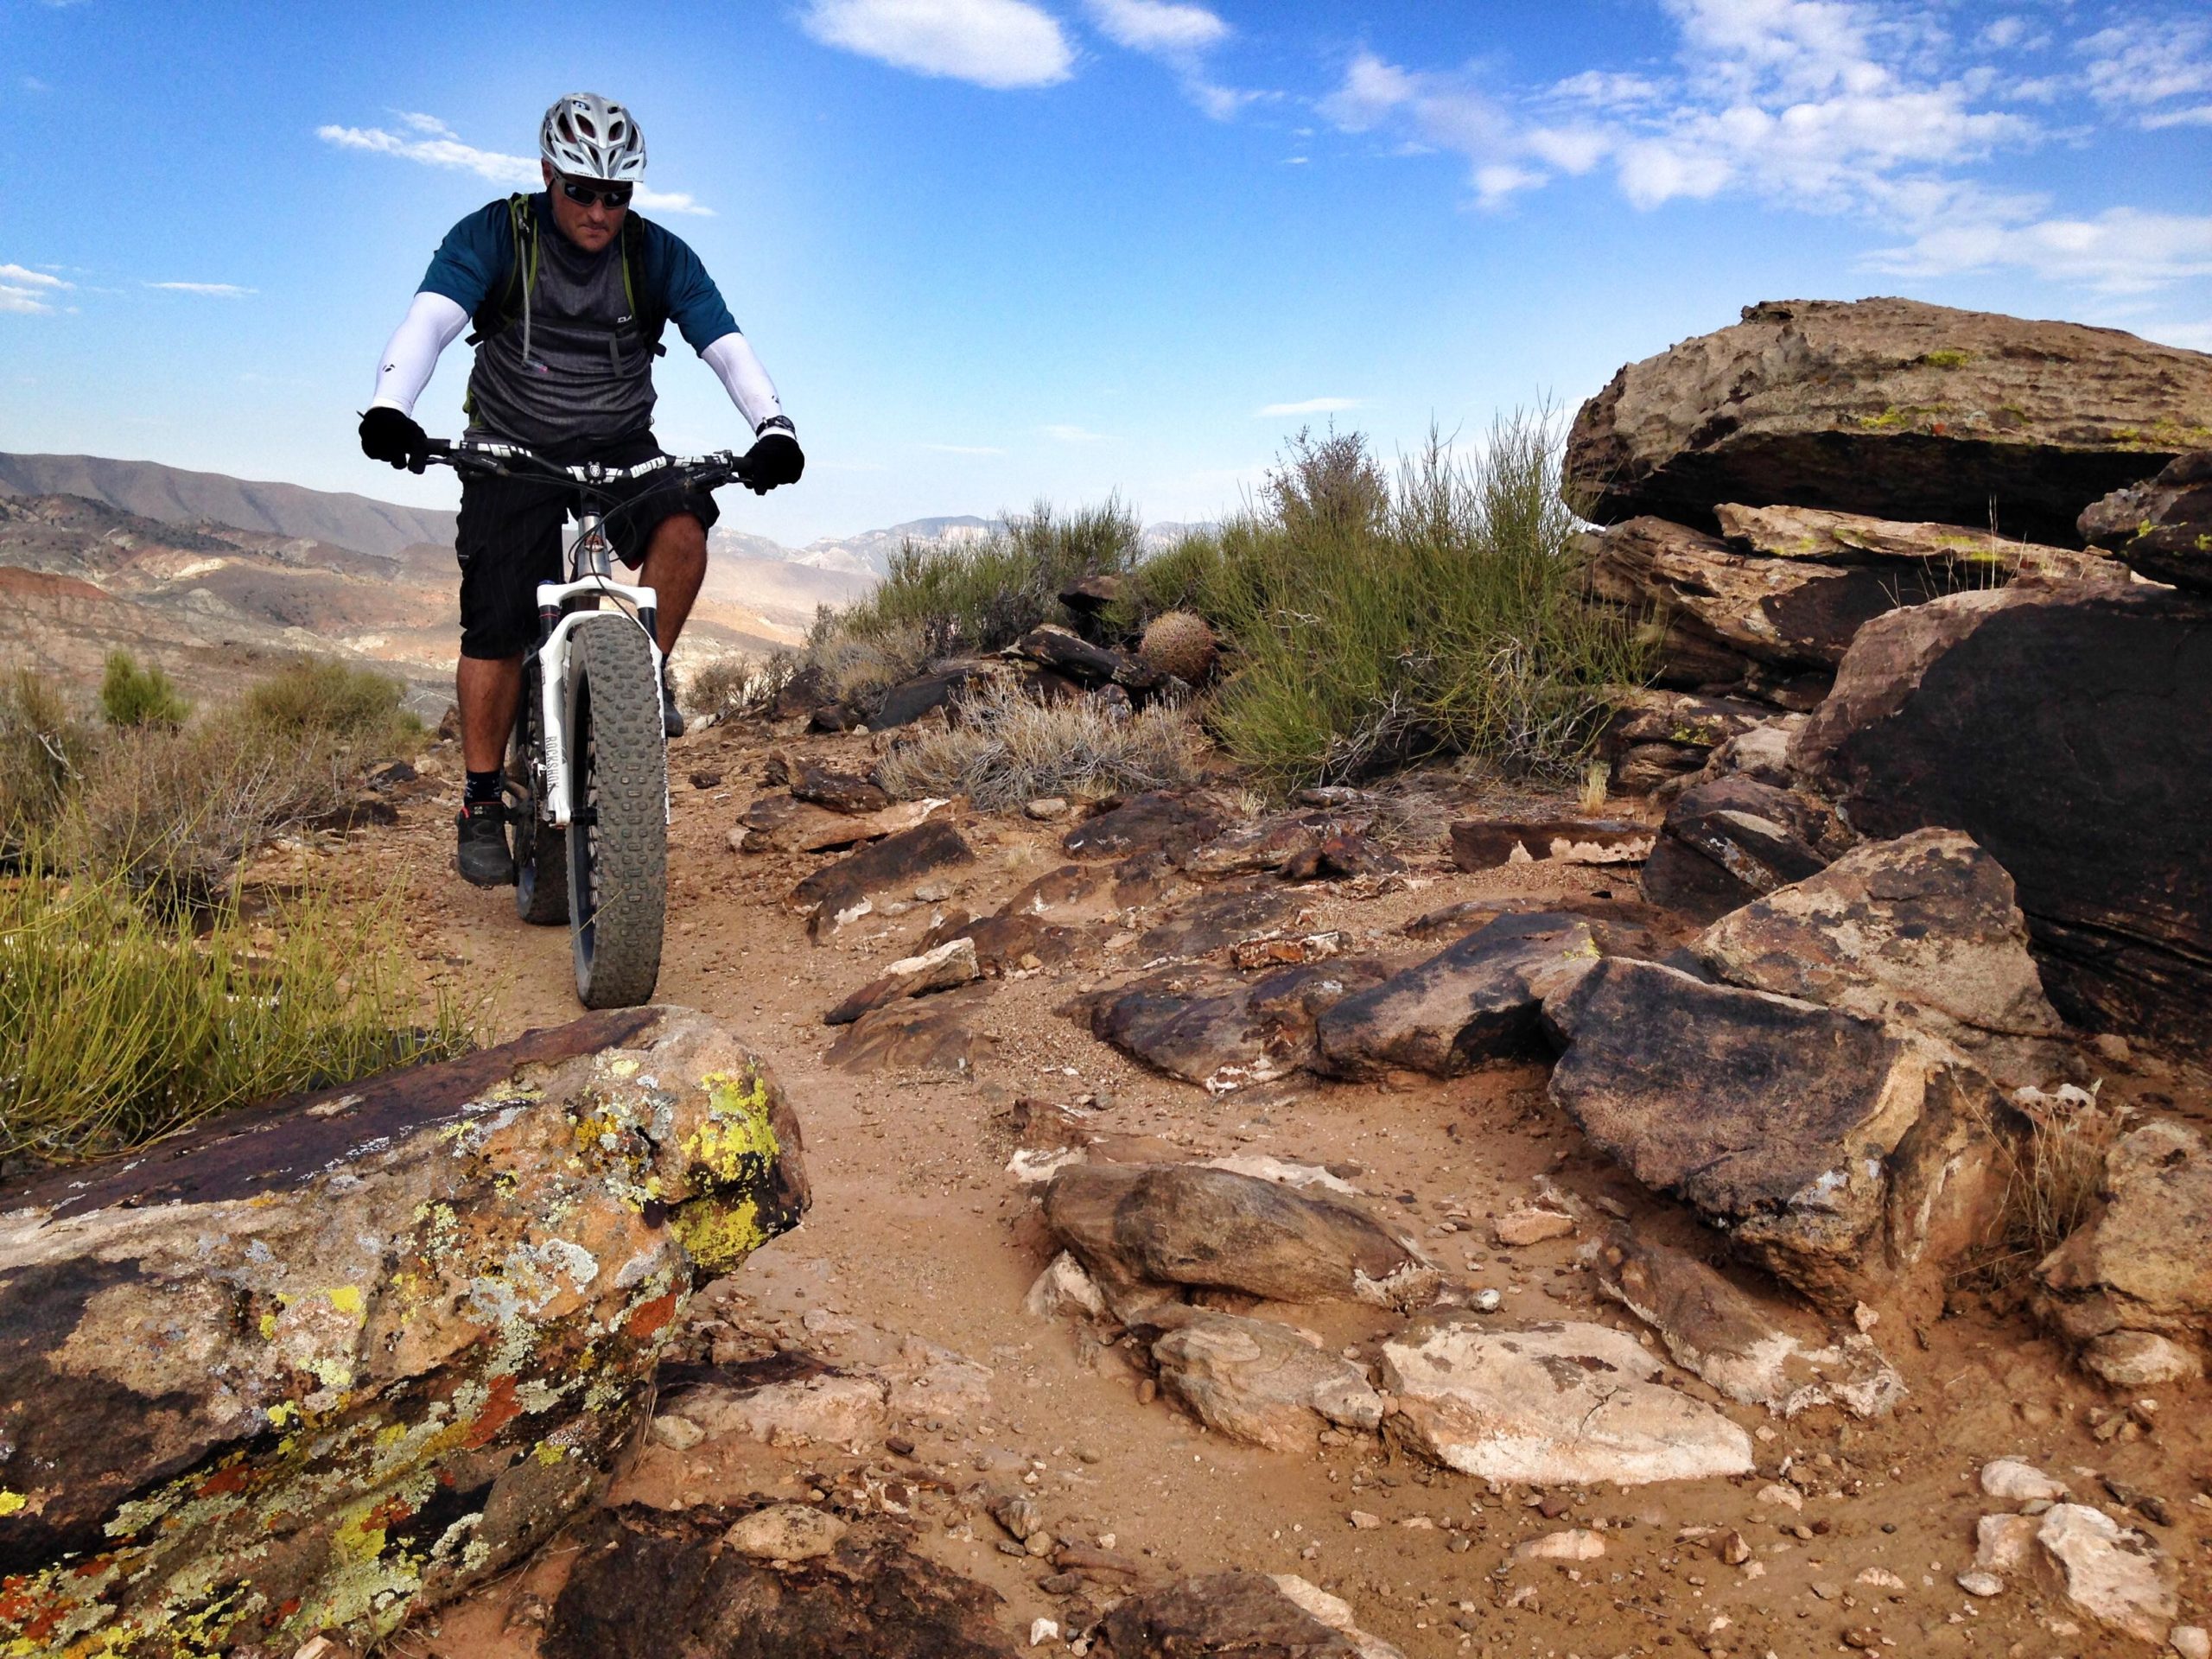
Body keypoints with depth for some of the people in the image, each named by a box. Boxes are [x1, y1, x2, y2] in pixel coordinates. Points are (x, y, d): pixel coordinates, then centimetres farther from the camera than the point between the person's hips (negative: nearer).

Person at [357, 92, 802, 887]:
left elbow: (727, 347, -14)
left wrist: (773, 428, -32)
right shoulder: (494, 236, -10)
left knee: (681, 524, -31)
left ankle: (648, 673, -8)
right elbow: (429, 321, -24)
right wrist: (389, 409, -43)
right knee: (496, 627, -10)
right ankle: (481, 805, 4)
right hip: (513, 453, -1)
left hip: (619, 448, 1)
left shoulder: (658, 255, -6)